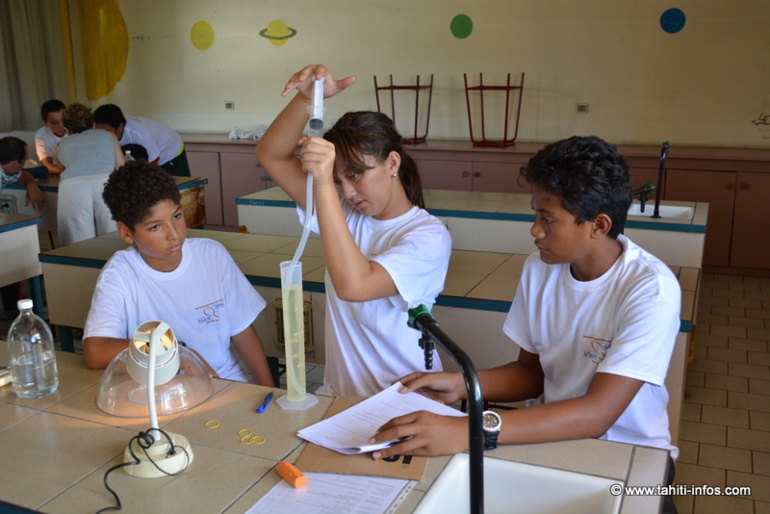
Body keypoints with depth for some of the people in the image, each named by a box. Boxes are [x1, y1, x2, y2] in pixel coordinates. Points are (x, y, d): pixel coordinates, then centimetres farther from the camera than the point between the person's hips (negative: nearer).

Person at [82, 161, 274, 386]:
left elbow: (243, 333, 3)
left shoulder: (212, 254, -2)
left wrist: (269, 392, -5)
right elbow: (95, 353, -22)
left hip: (231, 385, 2)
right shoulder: (119, 274, -11)